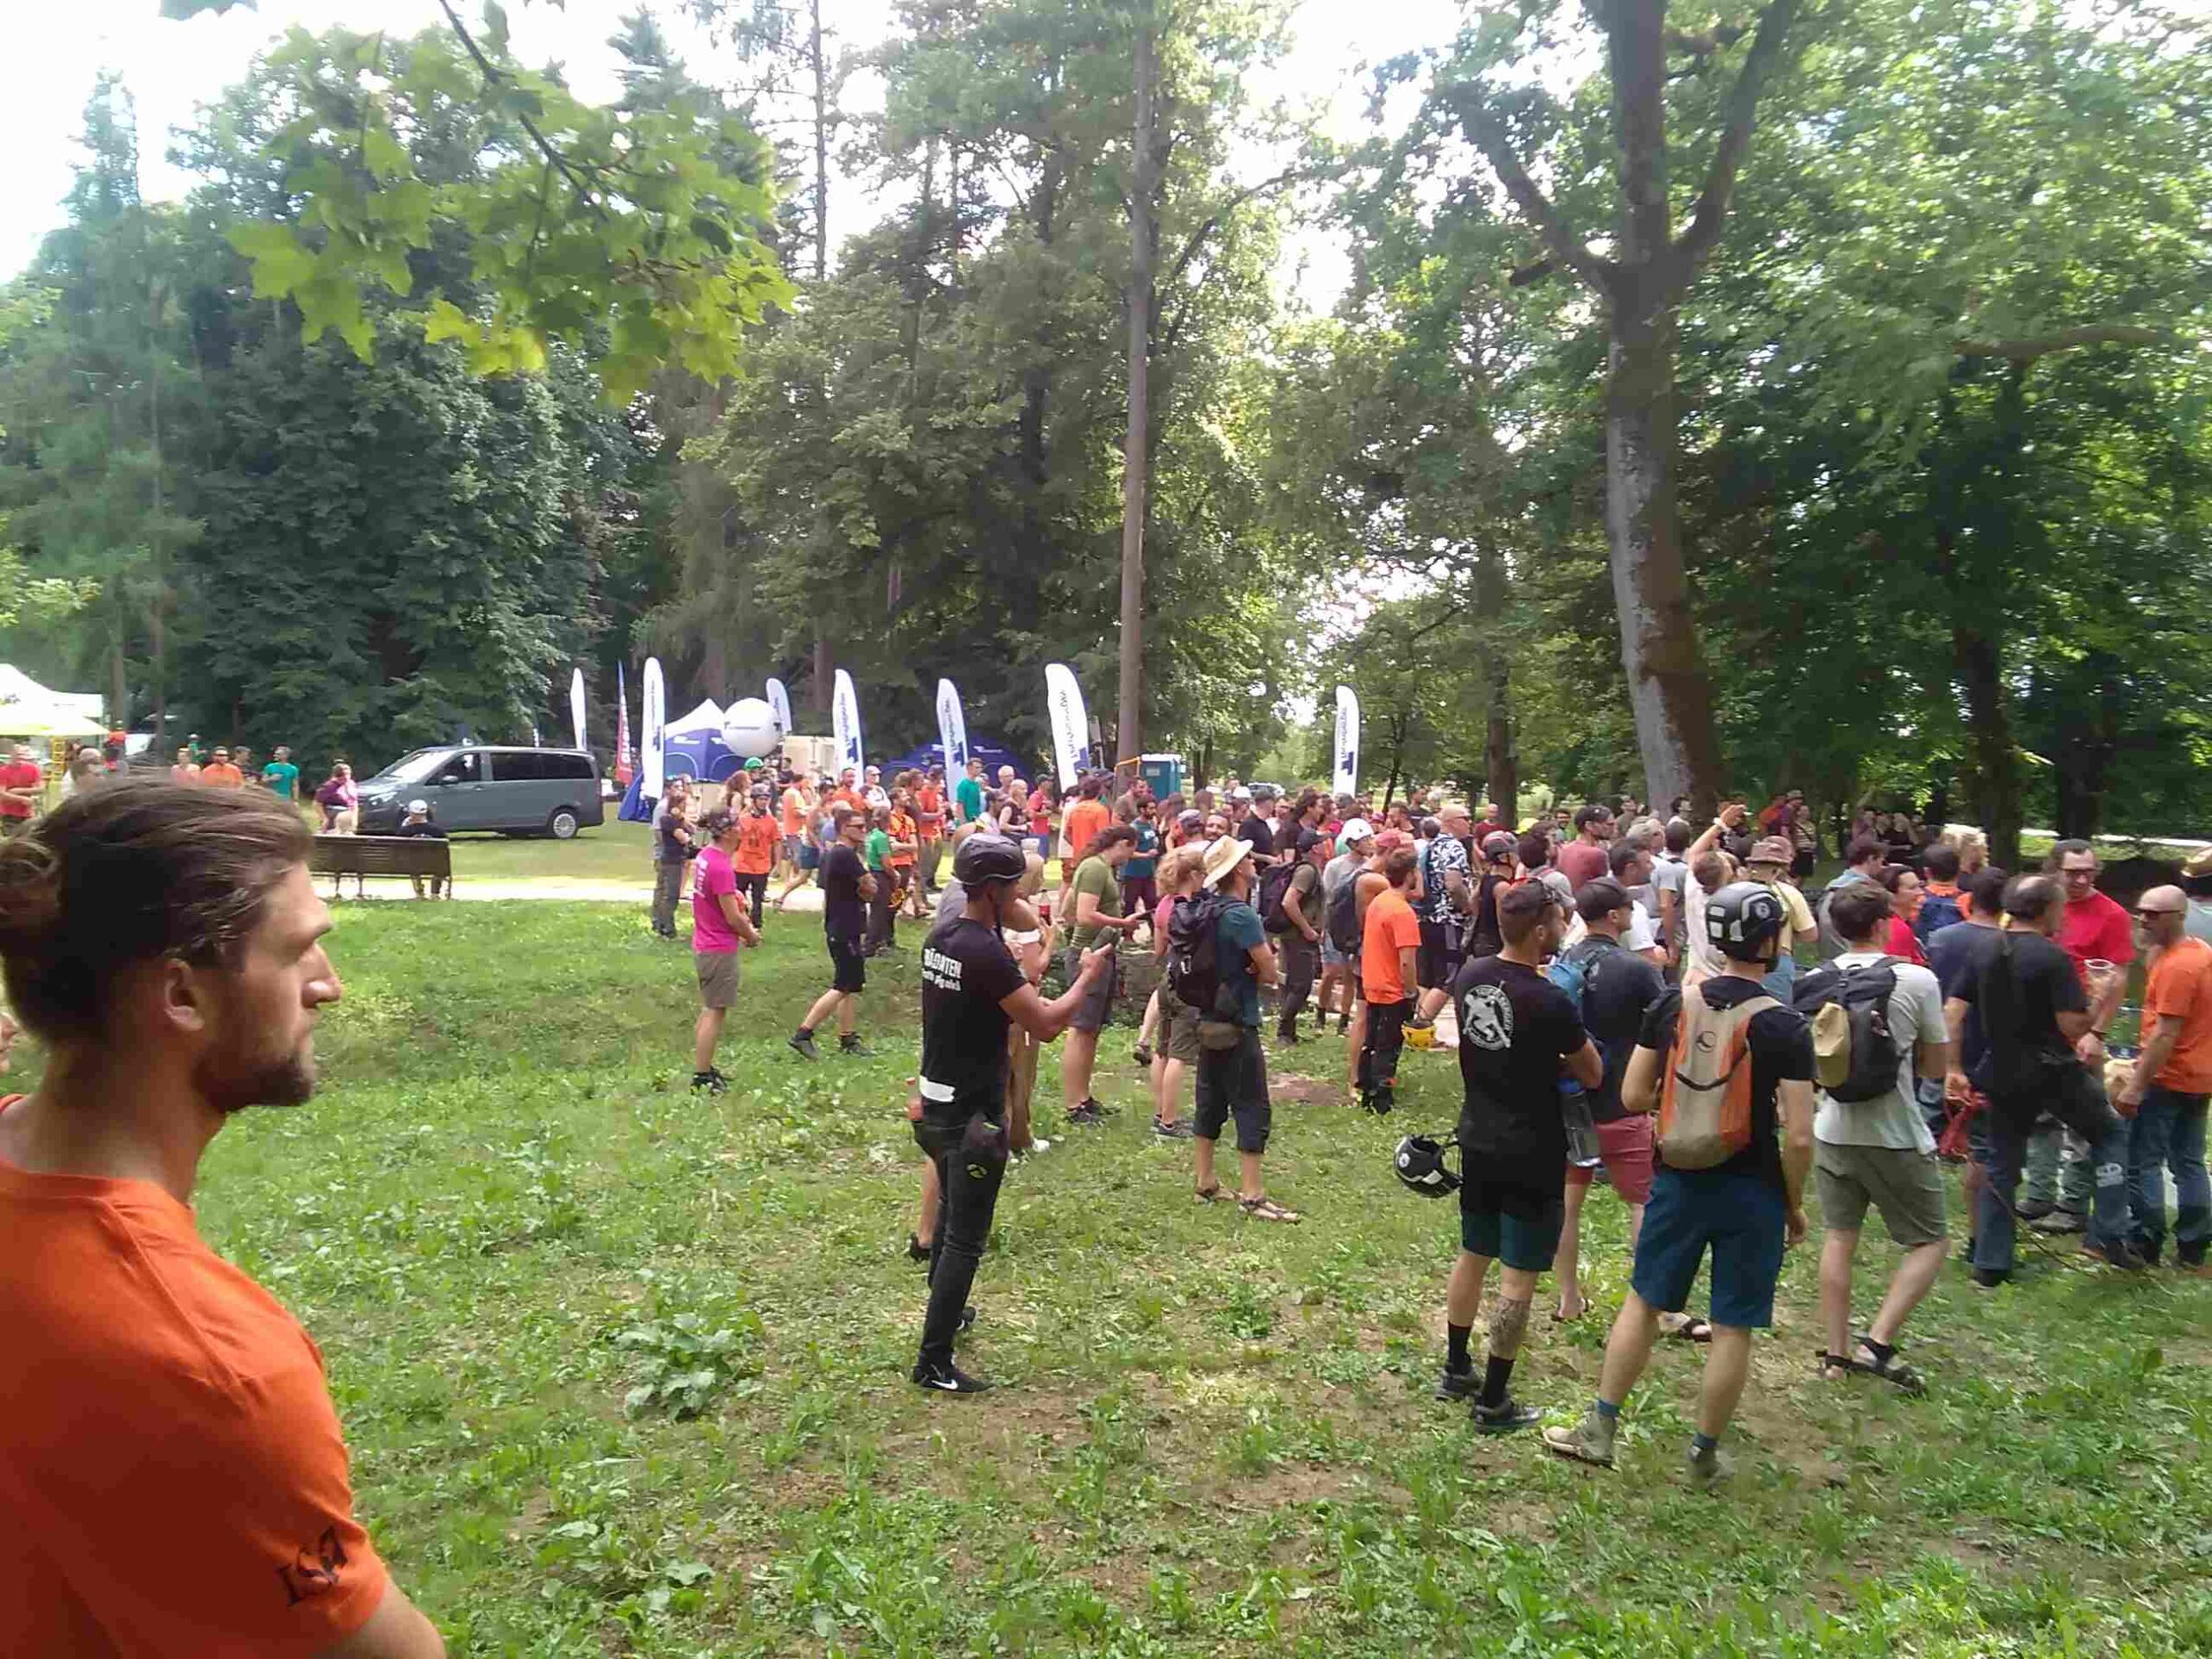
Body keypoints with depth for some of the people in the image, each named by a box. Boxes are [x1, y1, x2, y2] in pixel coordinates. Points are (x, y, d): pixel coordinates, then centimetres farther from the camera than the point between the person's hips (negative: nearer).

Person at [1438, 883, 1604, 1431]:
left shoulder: (1469, 976, -2)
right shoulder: (1549, 1002, -24)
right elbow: (1592, 1075, -10)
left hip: (1478, 1140, 7)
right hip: (1532, 1153, -7)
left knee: (1472, 1255, 20)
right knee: (1518, 1276, 4)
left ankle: (1456, 1372, 33)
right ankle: (1494, 1402, 12)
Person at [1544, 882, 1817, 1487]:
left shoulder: (1672, 1005, -4)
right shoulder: (1784, 1028, -14)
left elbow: (1633, 1096, -2)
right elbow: (1799, 1137, -15)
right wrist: (1794, 1205, -1)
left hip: (1679, 1181, 3)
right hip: (1750, 1193, -3)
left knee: (1643, 1302, 17)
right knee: (1732, 1328, 12)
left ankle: (1599, 1430, 23)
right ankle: (1705, 1455, 24)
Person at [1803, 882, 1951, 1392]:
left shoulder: (1814, 983, -2)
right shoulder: (1917, 980, -12)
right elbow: (1938, 1065, -1)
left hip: (1832, 1133, 4)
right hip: (1895, 1137, -4)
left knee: (1837, 1239, 13)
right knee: (1929, 1244, 11)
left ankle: (1837, 1353, 18)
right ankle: (1878, 1343, -1)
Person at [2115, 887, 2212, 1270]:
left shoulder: (2175, 966, -20)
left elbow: (2165, 1034, -23)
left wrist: (2136, 1086, -22)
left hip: (2168, 1080, -10)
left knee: (2142, 1161, -2)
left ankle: (2145, 1243, 3)